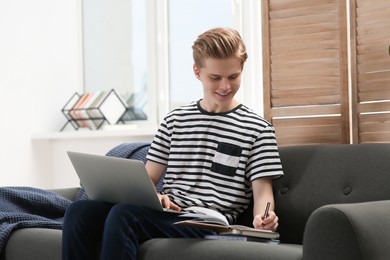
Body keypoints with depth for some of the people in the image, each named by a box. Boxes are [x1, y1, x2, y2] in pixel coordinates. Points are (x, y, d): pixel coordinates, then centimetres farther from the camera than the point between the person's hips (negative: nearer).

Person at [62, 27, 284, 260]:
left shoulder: (257, 129, 6)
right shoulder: (175, 120, 19)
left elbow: (262, 190, 2)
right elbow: (147, 178, 18)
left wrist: (262, 217, -22)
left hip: (207, 224, -5)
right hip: (165, 214, 5)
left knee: (122, 215, -32)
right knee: (81, 211, -22)